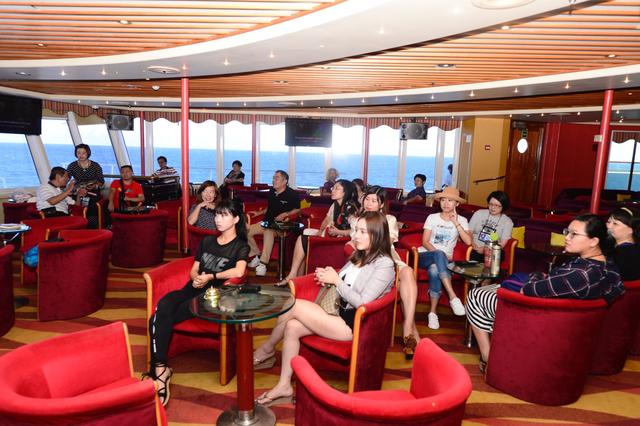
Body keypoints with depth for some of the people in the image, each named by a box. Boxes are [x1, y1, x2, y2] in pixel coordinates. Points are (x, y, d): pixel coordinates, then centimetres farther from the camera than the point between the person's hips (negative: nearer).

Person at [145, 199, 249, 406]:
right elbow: (193, 270, 18)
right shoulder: (207, 241, 21)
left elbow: (239, 272, -19)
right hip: (192, 288, 5)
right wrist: (196, 278, -5)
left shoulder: (240, 246, 1)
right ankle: (160, 369, -31)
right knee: (162, 307, -28)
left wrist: (210, 277, -12)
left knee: (161, 319, -24)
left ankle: (158, 369, -11)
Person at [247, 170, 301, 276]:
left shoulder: (292, 194, -4)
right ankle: (256, 256, 6)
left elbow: (298, 209, -3)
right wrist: (259, 212, 19)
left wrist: (285, 214, -16)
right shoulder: (271, 192, 16)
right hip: (267, 222, 8)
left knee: (268, 231, -41)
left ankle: (263, 263, -41)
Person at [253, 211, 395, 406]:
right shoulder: (359, 256, 14)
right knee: (292, 327, -13)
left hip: (352, 323, -8)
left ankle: (268, 349, 10)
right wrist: (327, 276, -2)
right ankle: (284, 386, -2)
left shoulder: (384, 265, -12)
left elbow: (361, 302, -19)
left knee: (293, 305, -16)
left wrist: (336, 280, -15)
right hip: (338, 312, 8)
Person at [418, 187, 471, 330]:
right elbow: (425, 242, -1)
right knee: (439, 254, -38)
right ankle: (453, 297, -45)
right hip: (425, 255, 0)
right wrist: (439, 253, -16)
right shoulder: (432, 218, 8)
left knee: (434, 270, -38)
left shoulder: (461, 220, 9)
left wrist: (456, 223, -10)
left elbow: (468, 241, -9)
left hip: (444, 259, 0)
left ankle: (433, 312, -32)